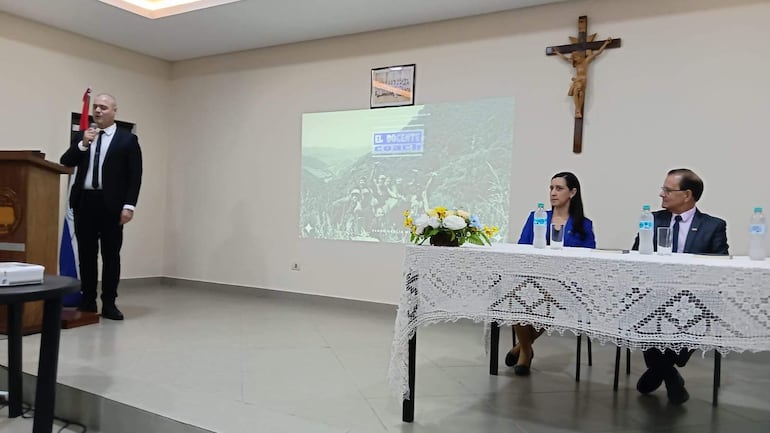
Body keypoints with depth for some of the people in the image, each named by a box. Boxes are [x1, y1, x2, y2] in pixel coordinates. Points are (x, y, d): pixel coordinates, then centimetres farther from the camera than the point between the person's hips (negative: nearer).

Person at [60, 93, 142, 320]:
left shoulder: (128, 139, 4)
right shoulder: (81, 136, 15)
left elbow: (135, 176, -2)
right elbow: (65, 163, 6)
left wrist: (129, 205, -11)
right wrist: (83, 143, -7)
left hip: (111, 204, -3)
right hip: (85, 202, 3)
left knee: (111, 255, 1)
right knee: (86, 254, 7)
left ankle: (109, 304, 9)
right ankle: (87, 300, 17)